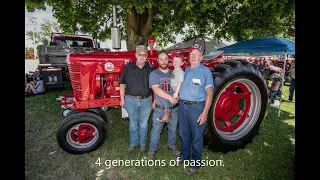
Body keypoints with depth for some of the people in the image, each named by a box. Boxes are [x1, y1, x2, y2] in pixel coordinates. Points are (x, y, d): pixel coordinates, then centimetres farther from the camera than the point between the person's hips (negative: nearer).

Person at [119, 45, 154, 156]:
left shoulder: (151, 69, -1)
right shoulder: (128, 67, -3)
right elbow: (122, 84, 3)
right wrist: (122, 99, 1)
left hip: (146, 101, 0)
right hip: (131, 100, 0)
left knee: (143, 125, 15)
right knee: (133, 124, 16)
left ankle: (143, 144, 36)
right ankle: (133, 144, 37)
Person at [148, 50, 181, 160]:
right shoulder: (154, 74, -7)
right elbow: (156, 89, -20)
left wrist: (177, 97, -12)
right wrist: (170, 98, -27)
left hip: (174, 108, 3)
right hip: (160, 109, -3)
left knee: (173, 129, 20)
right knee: (156, 130, 10)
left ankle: (172, 146, 43)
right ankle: (153, 149, 31)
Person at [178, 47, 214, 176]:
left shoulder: (205, 71, -7)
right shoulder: (186, 70, 11)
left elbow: (209, 93, -11)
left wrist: (205, 112, -17)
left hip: (196, 107, -6)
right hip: (182, 105, 6)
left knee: (196, 136, 7)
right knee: (184, 134, 20)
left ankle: (195, 163, 27)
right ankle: (185, 155, 42)